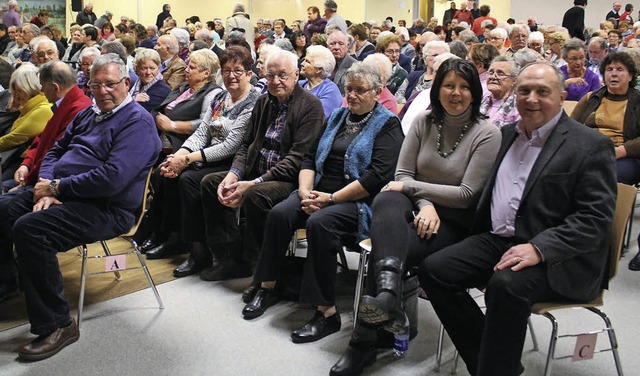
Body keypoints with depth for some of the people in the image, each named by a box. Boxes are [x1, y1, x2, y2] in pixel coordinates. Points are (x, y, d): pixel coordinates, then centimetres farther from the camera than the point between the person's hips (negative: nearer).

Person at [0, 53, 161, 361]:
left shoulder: (137, 121, -12)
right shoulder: (88, 114, 17)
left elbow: (111, 178, -24)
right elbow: (55, 151, 18)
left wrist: (56, 188, -15)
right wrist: (46, 190, -3)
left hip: (106, 209, -9)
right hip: (61, 193, 9)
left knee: (29, 229, -28)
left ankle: (56, 326, -18)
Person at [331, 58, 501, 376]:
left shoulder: (487, 134, -6)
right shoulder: (423, 123, 7)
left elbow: (467, 195, -11)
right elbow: (402, 174, 5)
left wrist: (411, 186, -12)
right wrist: (424, 203, -15)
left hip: (454, 221, -3)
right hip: (417, 206, 4)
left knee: (390, 246, -30)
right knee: (386, 200, -34)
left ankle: (364, 341, -24)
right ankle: (388, 288, -54)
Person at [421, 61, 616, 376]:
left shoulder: (591, 146, -5)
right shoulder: (508, 134, 16)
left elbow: (595, 217, -13)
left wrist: (539, 248, -25)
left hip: (558, 256, -7)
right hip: (498, 240, 7)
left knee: (506, 286, -35)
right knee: (434, 269, -12)